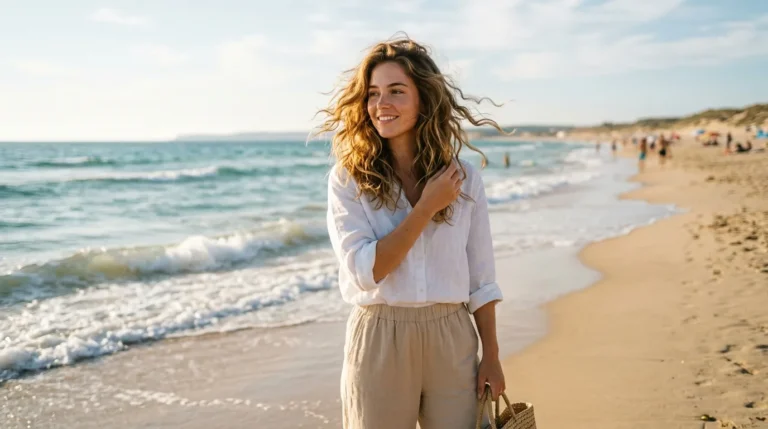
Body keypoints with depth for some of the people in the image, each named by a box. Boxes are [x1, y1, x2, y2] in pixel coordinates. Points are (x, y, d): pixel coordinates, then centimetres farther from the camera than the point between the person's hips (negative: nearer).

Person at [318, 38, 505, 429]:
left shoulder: (464, 178, 1)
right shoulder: (348, 180, -6)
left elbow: (481, 277, 5)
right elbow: (364, 272, -16)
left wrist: (491, 356, 3)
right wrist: (426, 208, -16)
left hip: (452, 341, 2)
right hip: (378, 340, -1)